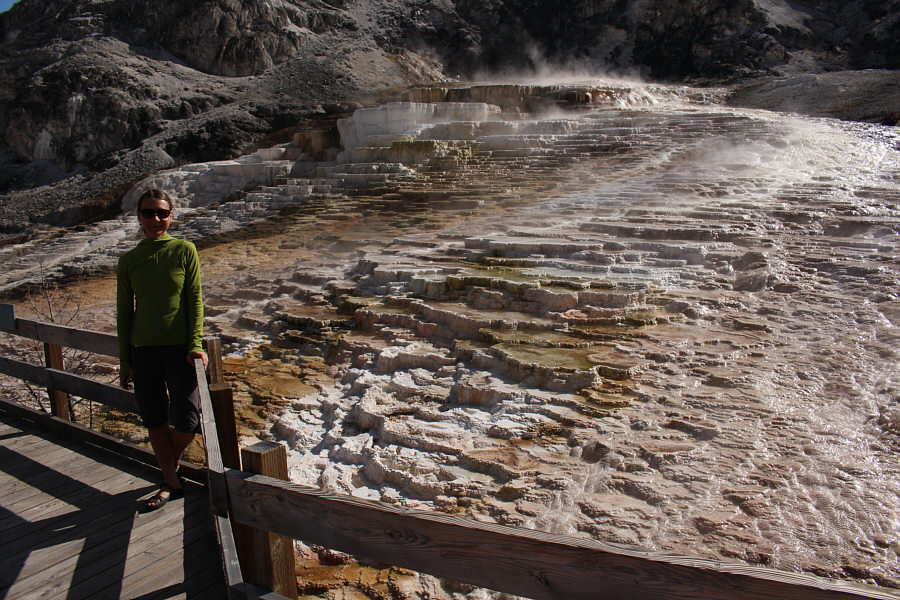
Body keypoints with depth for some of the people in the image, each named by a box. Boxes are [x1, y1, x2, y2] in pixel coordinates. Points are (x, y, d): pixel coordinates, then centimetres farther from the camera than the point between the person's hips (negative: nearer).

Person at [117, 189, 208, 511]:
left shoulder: (184, 250, -2)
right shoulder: (128, 260, 5)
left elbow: (195, 300, -3)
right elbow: (124, 311, 8)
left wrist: (195, 344, -12)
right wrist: (124, 361, 6)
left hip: (179, 346, -3)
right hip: (143, 350, 3)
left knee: (185, 419, -4)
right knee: (154, 419, 9)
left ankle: (172, 463, 28)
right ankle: (171, 482, 24)